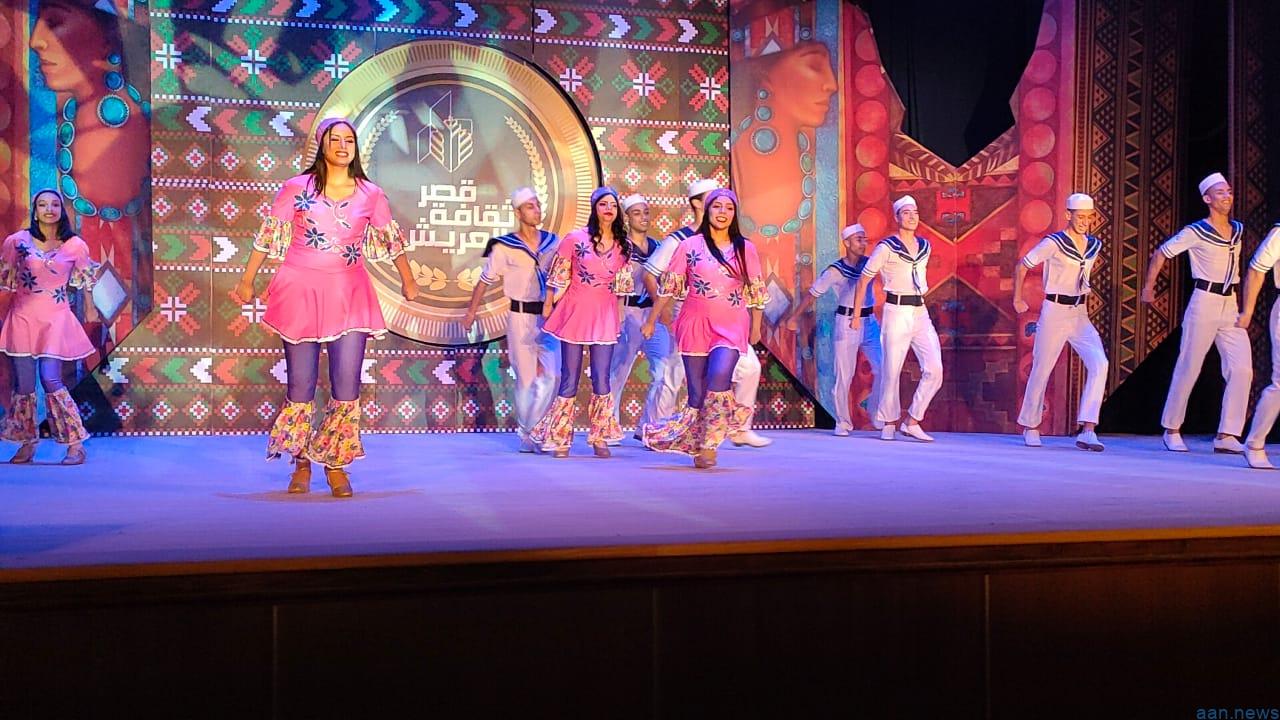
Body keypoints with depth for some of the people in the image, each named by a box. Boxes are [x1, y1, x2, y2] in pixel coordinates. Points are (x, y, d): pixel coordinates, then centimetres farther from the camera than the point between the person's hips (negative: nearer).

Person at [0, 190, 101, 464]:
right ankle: (27, 443, 20)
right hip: (23, 317, 2)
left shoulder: (75, 246, -1)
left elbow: (83, 281, 17)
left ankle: (75, 444, -3)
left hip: (56, 319, -2)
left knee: (51, 380, -10)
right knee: (23, 384, 4)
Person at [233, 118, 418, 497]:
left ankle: (336, 465, 7)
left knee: (347, 384, -7)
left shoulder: (371, 195, 5)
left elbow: (392, 239, 18)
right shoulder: (296, 189, 2)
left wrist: (408, 281, 27)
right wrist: (247, 281, 11)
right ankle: (301, 465, 18)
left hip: (348, 295, 1)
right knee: (300, 384, 2)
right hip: (300, 290, -1)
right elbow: (268, 236, 8)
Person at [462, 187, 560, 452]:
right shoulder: (504, 247, -5)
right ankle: (526, 436, 17)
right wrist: (471, 312, 2)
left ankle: (529, 426, 11)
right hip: (521, 318, -3)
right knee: (526, 378, 3)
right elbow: (484, 281, 2)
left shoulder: (552, 241, 6)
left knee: (550, 376, -6)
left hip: (548, 316, 3)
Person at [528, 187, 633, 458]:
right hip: (575, 312, -2)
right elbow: (559, 276, 1)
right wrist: (548, 305, 4)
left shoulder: (623, 245, 5)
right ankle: (560, 437, 14)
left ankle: (600, 437, 14)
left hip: (605, 316, 2)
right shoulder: (575, 239, -5)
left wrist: (619, 313, 13)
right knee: (570, 379, 2)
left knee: (602, 380, 0)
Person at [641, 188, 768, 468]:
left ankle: (709, 445, -13)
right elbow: (668, 287, 6)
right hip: (695, 324, 0)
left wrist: (755, 327, 15)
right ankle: (696, 445, 17)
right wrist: (651, 321, 8)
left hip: (731, 327, 0)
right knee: (697, 391, 0)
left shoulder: (746, 248, 5)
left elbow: (755, 291, 12)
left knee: (719, 377, -23)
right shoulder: (689, 245, 2)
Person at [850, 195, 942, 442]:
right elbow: (863, 280, 0)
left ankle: (912, 421, 5)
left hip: (921, 313, 5)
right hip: (896, 313, -5)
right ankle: (889, 424, 17)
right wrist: (857, 314, 1)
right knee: (892, 371, 0)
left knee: (934, 370, -6)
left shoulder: (925, 246, 11)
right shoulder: (886, 247, -5)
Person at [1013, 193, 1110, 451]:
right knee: (1041, 370, 2)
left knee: (1099, 364, -15)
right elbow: (1021, 267, -2)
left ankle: (1087, 430, -16)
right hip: (1055, 313, -5)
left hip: (1080, 315, 5)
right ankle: (1030, 427, 20)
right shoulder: (1054, 243, -9)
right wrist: (1017, 299, 2)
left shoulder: (1094, 245, 8)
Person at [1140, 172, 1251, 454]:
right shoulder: (1196, 232, -6)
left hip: (1230, 306, 6)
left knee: (1242, 369, -7)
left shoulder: (1238, 229, 11)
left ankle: (1226, 436, -3)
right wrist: (1148, 287, 2)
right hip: (1204, 304, -5)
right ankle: (1172, 431, 12)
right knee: (1188, 369, -1)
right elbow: (1160, 253, 1)